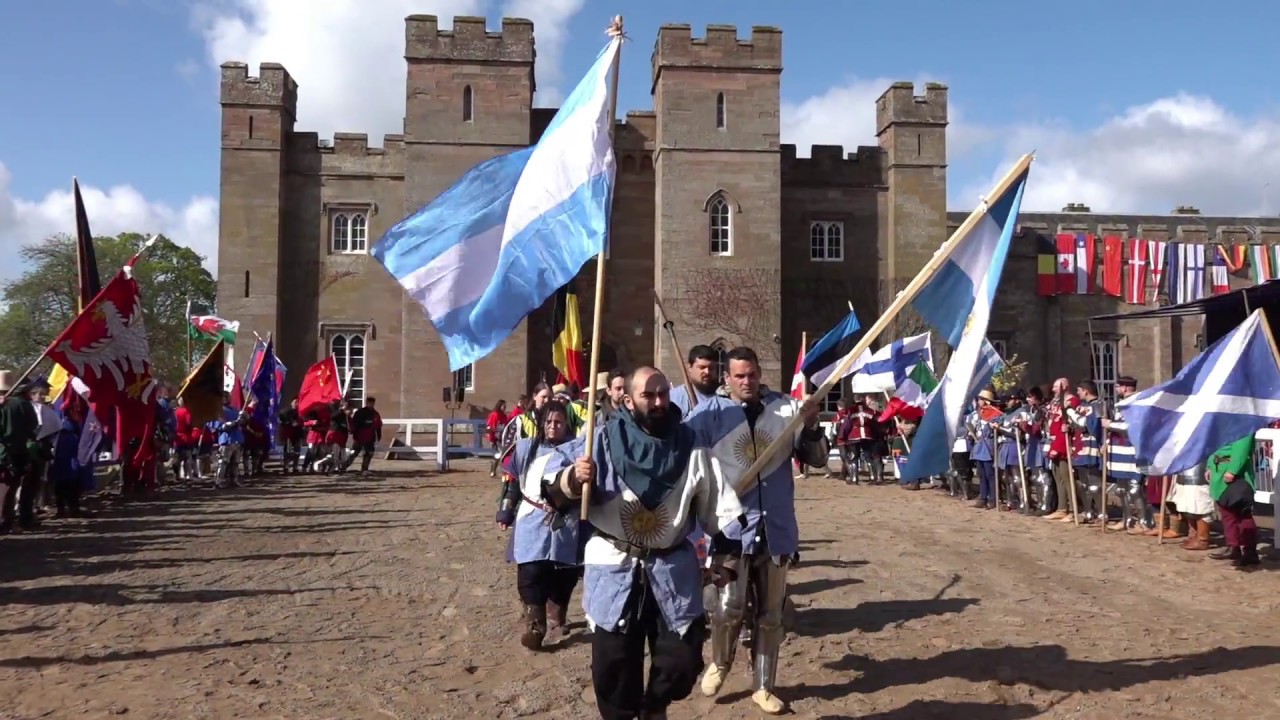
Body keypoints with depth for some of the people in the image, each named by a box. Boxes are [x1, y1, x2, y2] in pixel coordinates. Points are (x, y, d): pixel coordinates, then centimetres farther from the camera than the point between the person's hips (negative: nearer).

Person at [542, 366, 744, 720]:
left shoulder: (692, 443, -1)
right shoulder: (605, 441, -7)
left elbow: (715, 501, 3)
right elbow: (558, 496, -8)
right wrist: (573, 479, -29)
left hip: (673, 568, 2)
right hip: (614, 568, -1)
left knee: (684, 658, 7)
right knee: (613, 663, 6)